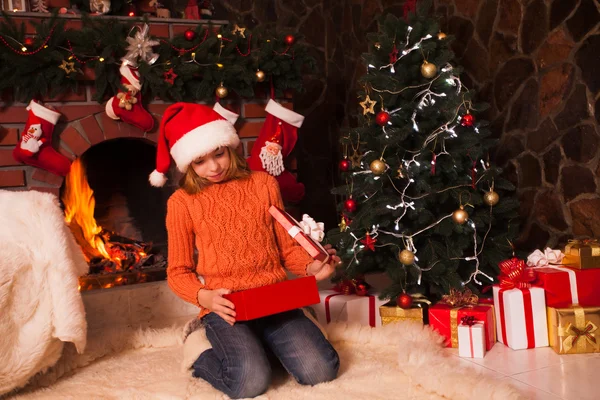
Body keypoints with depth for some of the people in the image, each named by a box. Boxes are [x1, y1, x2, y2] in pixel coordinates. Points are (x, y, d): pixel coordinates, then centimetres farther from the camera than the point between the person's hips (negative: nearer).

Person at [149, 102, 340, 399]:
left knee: (321, 370, -16)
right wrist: (205, 297, -16)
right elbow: (178, 272, 5)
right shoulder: (183, 202, 1)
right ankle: (202, 349, 7)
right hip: (225, 307, -2)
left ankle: (259, 342, 13)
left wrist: (311, 267, -8)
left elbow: (286, 245, 13)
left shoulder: (263, 184, 9)